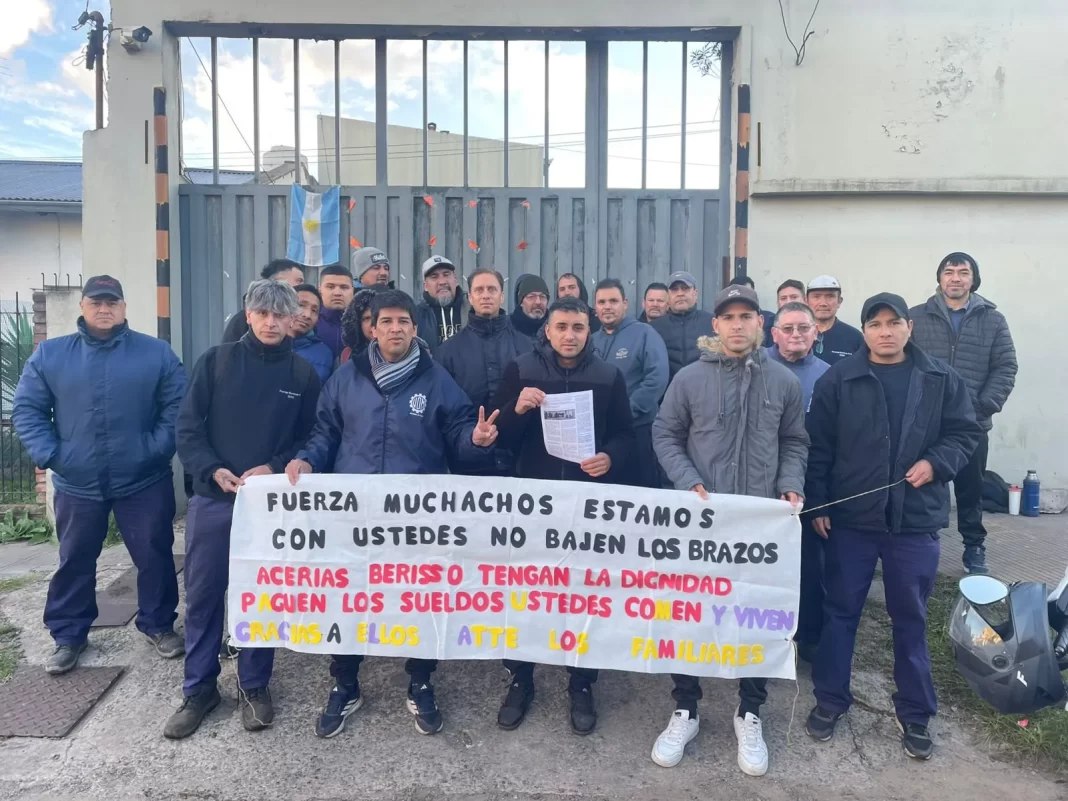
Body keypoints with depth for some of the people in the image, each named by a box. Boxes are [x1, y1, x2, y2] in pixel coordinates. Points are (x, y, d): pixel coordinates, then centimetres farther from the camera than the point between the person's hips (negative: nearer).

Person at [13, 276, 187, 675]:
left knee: (155, 557, 9)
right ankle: (68, 635, 33)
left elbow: (177, 406, -3)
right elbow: (26, 409, 4)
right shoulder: (49, 354, 2)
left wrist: (157, 448, -12)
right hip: (77, 484, 1)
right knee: (74, 562, 15)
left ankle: (158, 624, 28)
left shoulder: (157, 353, -2)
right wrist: (48, 454, -7)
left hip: (144, 481, -1)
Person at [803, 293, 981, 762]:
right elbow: (818, 446, -1)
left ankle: (914, 714, 28)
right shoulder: (838, 379, -3)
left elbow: (966, 433, 8)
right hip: (850, 516, -1)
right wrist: (817, 502, -4)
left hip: (915, 520, 1)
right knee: (840, 612, 9)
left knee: (911, 618, 13)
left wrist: (936, 462, -11)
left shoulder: (941, 380, 2)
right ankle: (830, 701, 25)